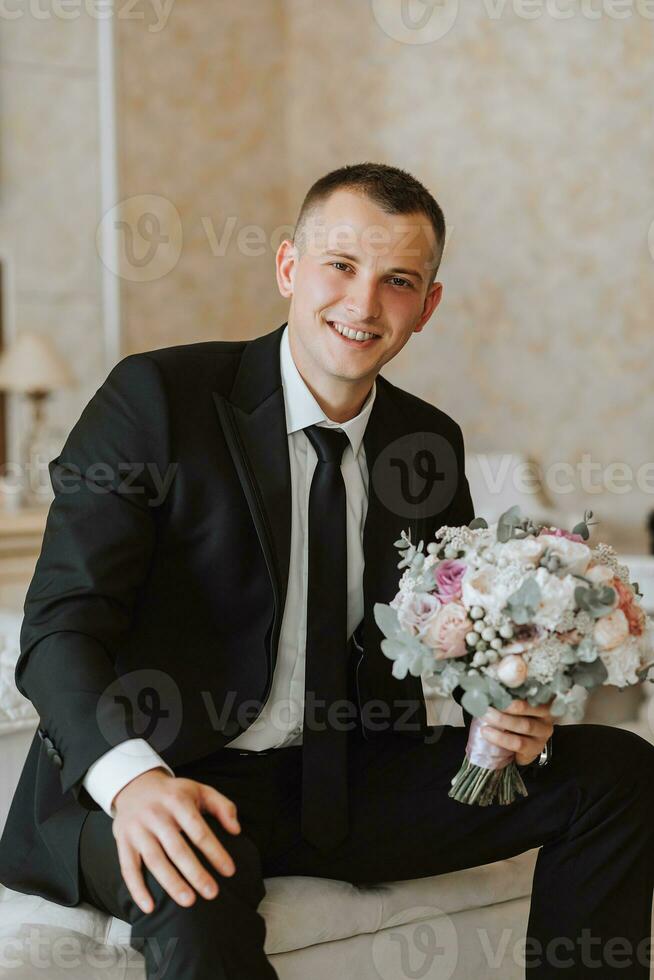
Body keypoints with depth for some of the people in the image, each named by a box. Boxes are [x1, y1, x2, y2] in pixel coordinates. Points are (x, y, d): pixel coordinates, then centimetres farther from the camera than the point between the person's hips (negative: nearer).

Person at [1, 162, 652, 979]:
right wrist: (135, 778, -35)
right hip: (170, 786, -5)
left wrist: (502, 709, -10)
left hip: (346, 782, 6)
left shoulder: (432, 444, 8)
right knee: (198, 899, -41)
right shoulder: (156, 396, -10)